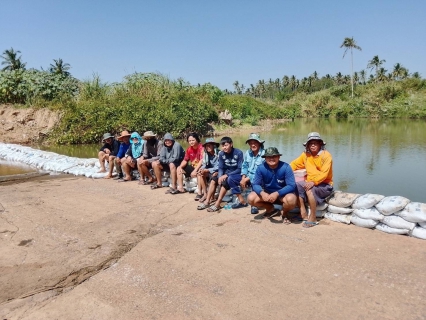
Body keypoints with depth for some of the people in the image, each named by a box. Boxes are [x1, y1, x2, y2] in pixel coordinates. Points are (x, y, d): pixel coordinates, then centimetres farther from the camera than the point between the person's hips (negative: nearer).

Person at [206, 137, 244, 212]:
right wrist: (220, 176, -22)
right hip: (228, 174, 5)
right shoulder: (221, 154, -3)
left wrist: (227, 175, -25)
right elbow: (221, 168, -1)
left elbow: (240, 169, -18)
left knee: (229, 179, -34)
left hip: (238, 174, -5)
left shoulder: (238, 153, -17)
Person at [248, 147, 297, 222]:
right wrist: (262, 193, -36)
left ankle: (285, 214, 2)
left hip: (283, 193, -3)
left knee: (291, 199, -36)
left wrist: (277, 194, -39)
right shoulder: (261, 168, -16)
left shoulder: (285, 167, -23)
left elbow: (291, 185, -26)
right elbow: (255, 184, -14)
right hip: (267, 193, 4)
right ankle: (271, 209, 11)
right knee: (251, 198, -18)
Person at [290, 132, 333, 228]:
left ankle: (313, 218, -20)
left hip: (325, 185, -6)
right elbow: (295, 164, 11)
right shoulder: (306, 154, 6)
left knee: (309, 189, -33)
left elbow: (324, 173, -21)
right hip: (310, 183, 6)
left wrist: (313, 182, -35)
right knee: (296, 186, -18)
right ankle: (304, 215, -15)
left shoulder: (326, 155, -11)